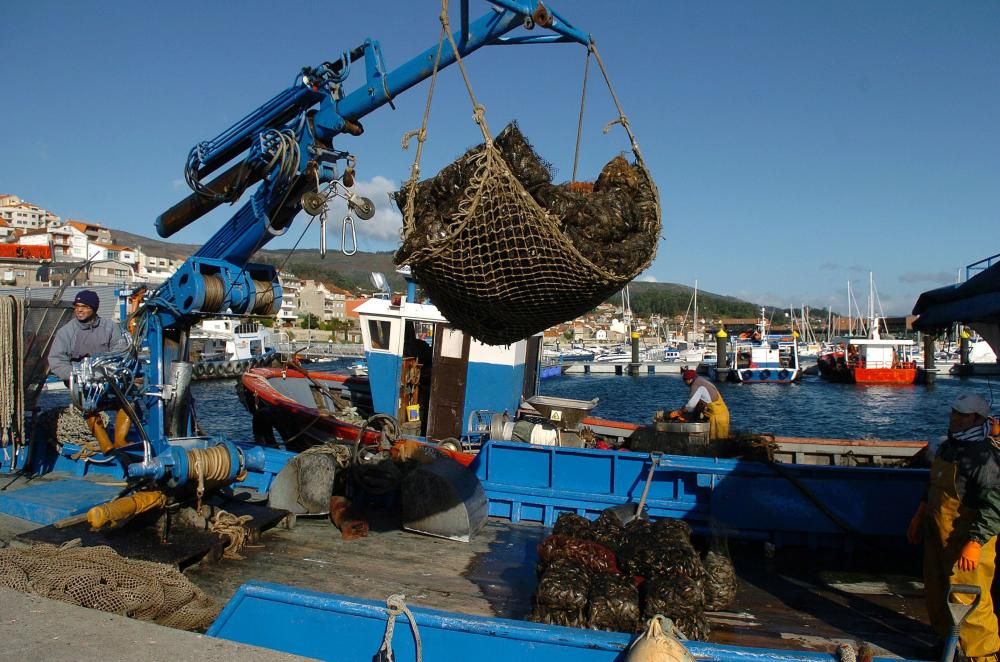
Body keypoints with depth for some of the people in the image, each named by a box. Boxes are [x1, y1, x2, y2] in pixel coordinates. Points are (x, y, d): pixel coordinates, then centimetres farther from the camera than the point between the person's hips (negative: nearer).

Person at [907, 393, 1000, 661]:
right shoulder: (948, 446, 9)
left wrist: (975, 544, -28)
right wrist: (918, 517, 24)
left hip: (966, 541, -9)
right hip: (937, 535, 9)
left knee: (968, 600, -4)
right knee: (937, 593, 20)